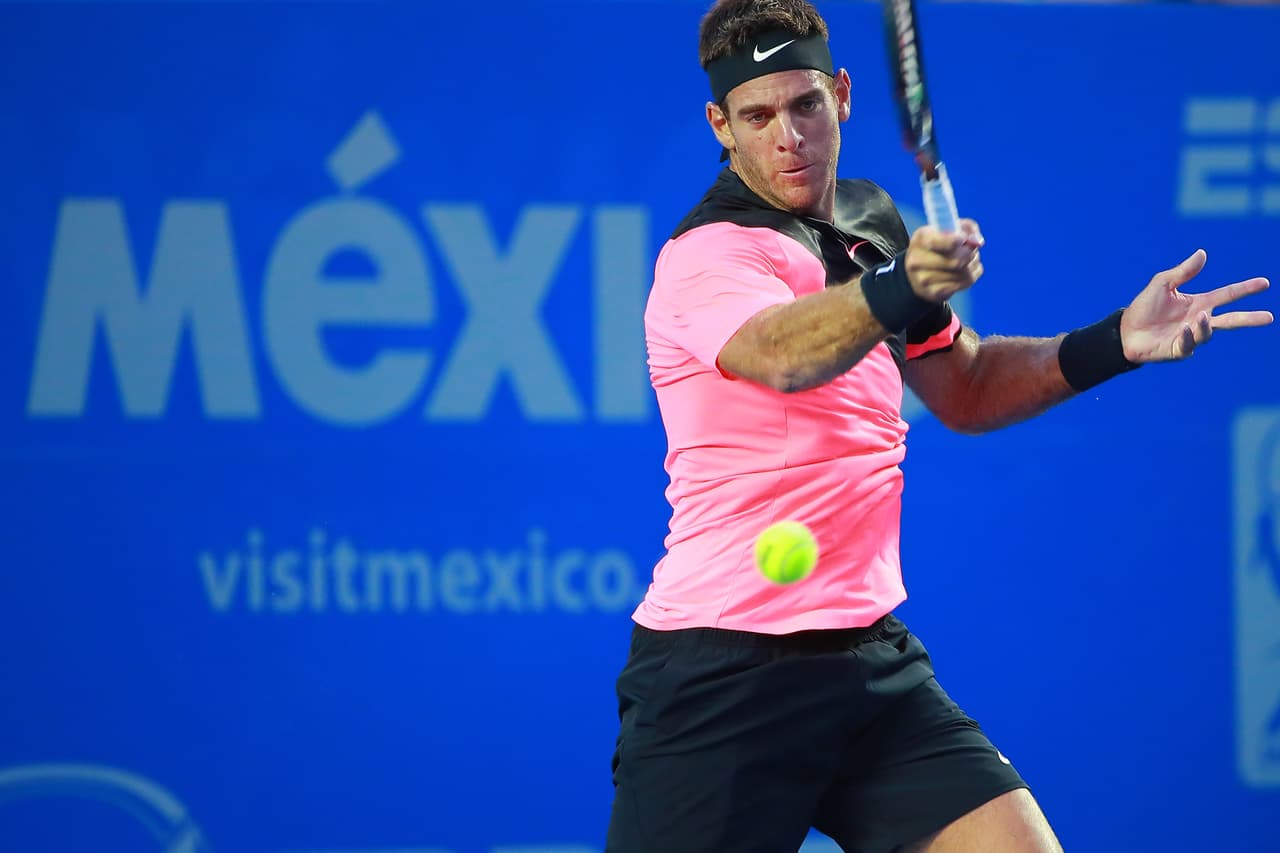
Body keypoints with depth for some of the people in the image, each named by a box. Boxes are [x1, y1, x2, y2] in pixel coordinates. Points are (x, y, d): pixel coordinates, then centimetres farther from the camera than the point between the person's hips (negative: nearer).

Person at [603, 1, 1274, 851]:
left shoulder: (873, 223, 12)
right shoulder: (710, 255, -13)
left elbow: (965, 388, 26)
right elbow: (780, 354, -36)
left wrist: (1115, 342, 11)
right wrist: (896, 289, -54)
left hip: (871, 658, 7)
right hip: (721, 676, -6)